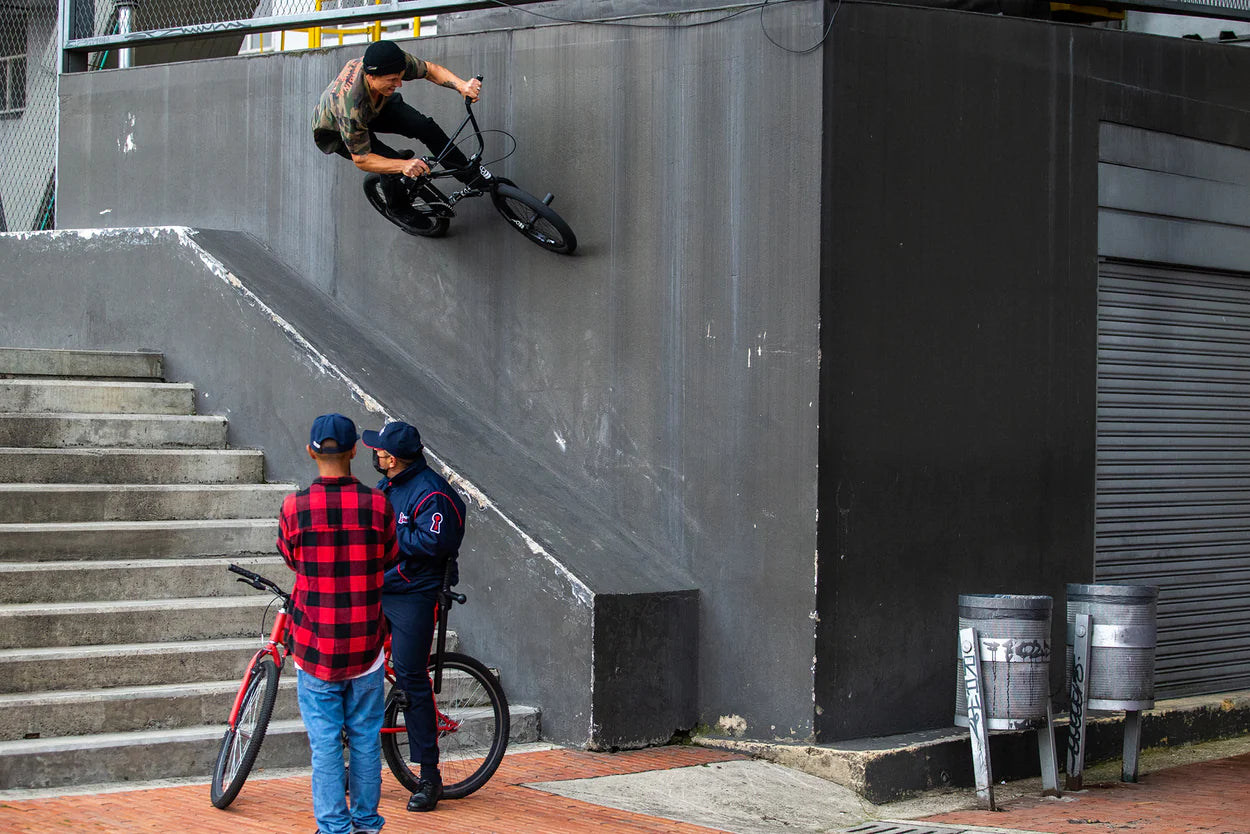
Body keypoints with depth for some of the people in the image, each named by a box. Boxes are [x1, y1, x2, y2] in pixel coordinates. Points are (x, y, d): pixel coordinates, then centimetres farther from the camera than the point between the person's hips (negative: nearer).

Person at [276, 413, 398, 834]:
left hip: (316, 644, -1)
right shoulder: (378, 504, -8)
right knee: (366, 737, 12)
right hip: (366, 643, 1)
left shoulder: (294, 506, -10)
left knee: (325, 741, 5)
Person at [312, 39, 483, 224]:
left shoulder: (391, 65, -35)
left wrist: (462, 85, -35)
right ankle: (399, 210, 11)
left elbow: (430, 69, -16)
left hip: (375, 108, 5)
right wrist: (403, 165, -52)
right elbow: (361, 159, -37)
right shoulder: (350, 106, -47)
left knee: (426, 126, -12)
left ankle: (470, 177, 9)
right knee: (393, 166, -22)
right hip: (335, 130, -5)